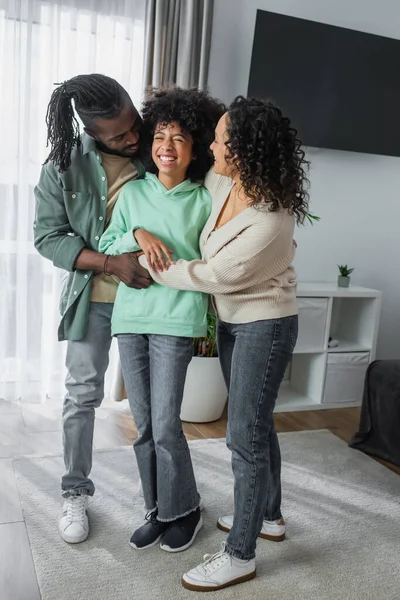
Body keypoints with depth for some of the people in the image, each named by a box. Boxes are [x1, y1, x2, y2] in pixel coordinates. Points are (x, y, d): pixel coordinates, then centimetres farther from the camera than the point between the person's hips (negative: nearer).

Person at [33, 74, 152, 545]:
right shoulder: (65, 164, -10)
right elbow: (48, 237, -9)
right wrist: (111, 263, -21)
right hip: (94, 297, 0)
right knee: (83, 396, 6)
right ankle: (75, 494, 24)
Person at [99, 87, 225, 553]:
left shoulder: (204, 201, 4)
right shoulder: (132, 194, 10)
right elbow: (105, 249, 8)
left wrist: (210, 325, 7)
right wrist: (138, 235, -11)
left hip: (176, 320, -3)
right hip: (129, 317, 3)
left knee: (165, 426, -4)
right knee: (143, 425, 9)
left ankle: (184, 511, 21)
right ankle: (158, 511, 27)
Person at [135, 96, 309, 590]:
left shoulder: (269, 223, -30)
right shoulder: (223, 183, -6)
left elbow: (214, 276, -21)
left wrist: (148, 267, -10)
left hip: (265, 327, -8)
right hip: (232, 321, 8)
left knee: (245, 436, -1)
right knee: (256, 424, 20)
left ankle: (240, 555, 15)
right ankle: (269, 515, 40)